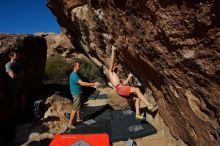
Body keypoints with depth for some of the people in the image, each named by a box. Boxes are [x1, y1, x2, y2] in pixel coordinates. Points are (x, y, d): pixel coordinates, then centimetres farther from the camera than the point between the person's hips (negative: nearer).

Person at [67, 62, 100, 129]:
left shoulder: (75, 74, 10)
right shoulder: (74, 75, -24)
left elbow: (81, 83, 16)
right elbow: (82, 83, -32)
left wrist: (91, 85, 15)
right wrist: (93, 84, -30)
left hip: (78, 93, 10)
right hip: (77, 93, -10)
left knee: (78, 107, 22)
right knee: (75, 109, -6)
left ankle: (78, 119, 38)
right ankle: (69, 124, 0)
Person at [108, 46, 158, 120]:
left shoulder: (116, 77, 36)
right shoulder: (110, 72, 15)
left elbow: (123, 83, 31)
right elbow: (112, 61, 2)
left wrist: (129, 77, 34)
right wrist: (113, 50, 4)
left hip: (122, 88, 9)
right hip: (120, 88, -9)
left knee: (137, 97, 0)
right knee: (136, 89, -22)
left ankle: (138, 114, -4)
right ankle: (149, 105, -25)